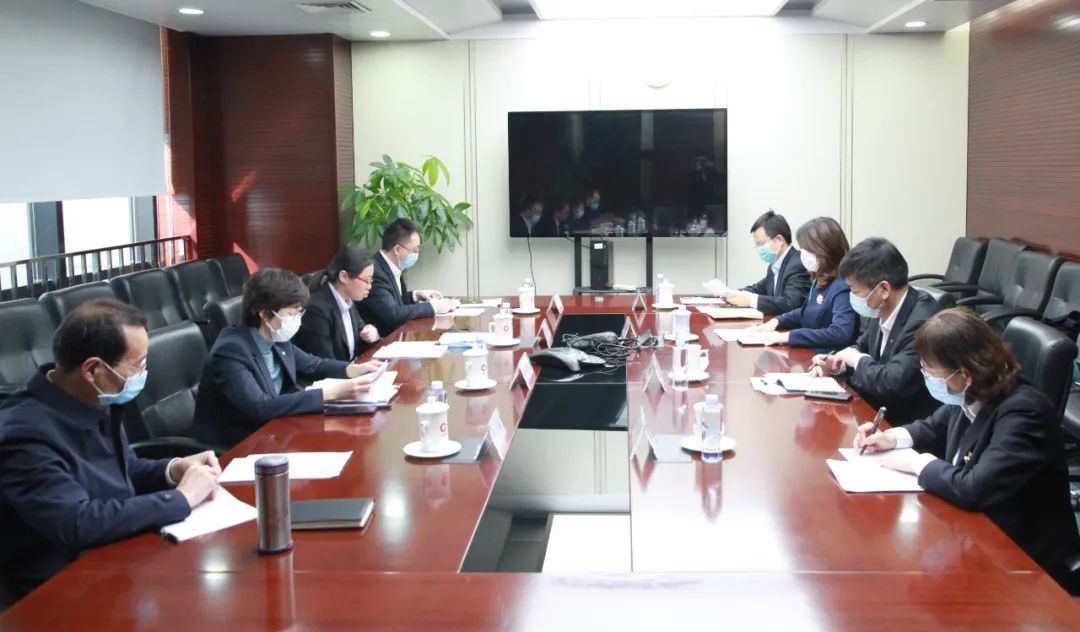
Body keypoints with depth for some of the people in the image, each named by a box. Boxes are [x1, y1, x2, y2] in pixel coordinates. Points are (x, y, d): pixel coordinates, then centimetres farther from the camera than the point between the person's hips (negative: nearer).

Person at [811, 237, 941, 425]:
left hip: (906, 426, -7)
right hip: (876, 410, 7)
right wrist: (837, 363, -3)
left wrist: (857, 359, -16)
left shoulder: (923, 321, -26)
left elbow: (894, 382, -33)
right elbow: (864, 346, 17)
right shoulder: (884, 309, -1)